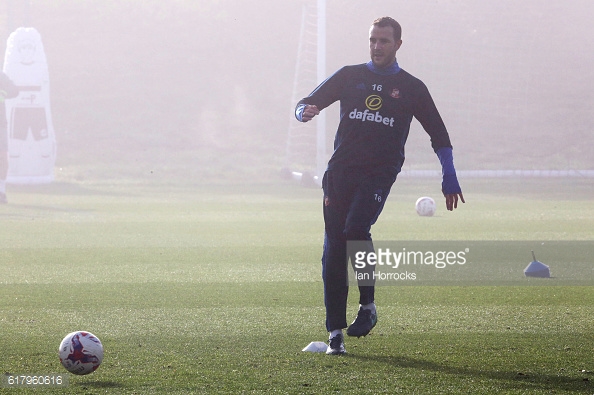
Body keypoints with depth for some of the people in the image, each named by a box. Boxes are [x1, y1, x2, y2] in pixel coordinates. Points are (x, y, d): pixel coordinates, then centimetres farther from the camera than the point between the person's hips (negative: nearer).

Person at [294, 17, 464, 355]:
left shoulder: (411, 88, 10)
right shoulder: (350, 76, 13)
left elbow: (438, 134, 15)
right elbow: (307, 103, 13)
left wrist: (450, 179, 8)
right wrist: (305, 112, -12)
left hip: (379, 173, -2)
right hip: (341, 171, 3)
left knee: (356, 229, -27)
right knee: (334, 248, -3)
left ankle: (368, 305, -11)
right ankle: (336, 331, 1)